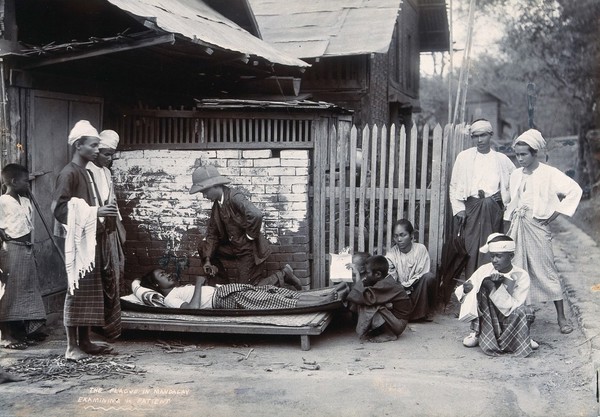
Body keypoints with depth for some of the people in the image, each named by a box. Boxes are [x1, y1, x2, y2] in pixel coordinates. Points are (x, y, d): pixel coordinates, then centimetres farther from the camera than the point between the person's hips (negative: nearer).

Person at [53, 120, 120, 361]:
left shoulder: (86, 173, 17)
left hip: (91, 239, 9)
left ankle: (85, 341, 19)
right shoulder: (69, 173, -11)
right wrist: (95, 212, -21)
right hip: (77, 240, -9)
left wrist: (102, 213, 10)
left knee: (90, 291, 11)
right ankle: (72, 347, -2)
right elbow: (59, 208, -19)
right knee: (77, 291, -7)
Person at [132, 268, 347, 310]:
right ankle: (328, 300, -28)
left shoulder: (180, 289, 30)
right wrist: (199, 284, -11)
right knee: (277, 301, -21)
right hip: (226, 299, -9)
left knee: (274, 292, -9)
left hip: (226, 291, 9)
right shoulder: (169, 298, 0)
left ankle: (327, 296, -19)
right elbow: (193, 307, -19)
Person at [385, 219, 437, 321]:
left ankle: (427, 312, -13)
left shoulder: (420, 249, -6)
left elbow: (422, 275, -10)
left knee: (430, 276, -29)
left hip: (418, 291, 1)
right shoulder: (391, 254, -4)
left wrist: (405, 285, -16)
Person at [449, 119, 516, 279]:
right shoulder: (464, 156, 9)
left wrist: (506, 198, 8)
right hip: (472, 207, -1)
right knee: (471, 247, -6)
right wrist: (458, 208, -2)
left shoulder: (501, 159, 12)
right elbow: (454, 185, 8)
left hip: (494, 208, 1)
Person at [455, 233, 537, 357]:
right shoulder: (485, 270, -8)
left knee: (526, 312, -33)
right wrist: (465, 289, -32)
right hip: (486, 321, 1)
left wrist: (498, 287, -31)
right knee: (483, 285, -22)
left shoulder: (521, 276, -11)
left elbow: (514, 307, -20)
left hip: (511, 322, -1)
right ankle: (477, 334, -12)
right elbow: (458, 291, -9)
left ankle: (521, 338, 3)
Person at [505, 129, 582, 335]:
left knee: (546, 270, -4)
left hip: (537, 226, -5)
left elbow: (574, 190, -14)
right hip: (517, 227, 6)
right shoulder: (515, 175, 10)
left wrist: (555, 213, -12)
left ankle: (561, 317, 4)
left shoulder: (548, 173, -8)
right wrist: (511, 222, 13)